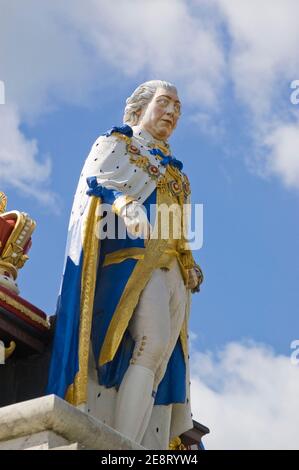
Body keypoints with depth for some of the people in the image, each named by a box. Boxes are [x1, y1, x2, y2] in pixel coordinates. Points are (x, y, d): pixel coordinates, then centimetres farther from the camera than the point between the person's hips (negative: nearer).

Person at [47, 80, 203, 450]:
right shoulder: (117, 143, 15)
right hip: (133, 255, -7)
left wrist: (190, 266, 10)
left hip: (172, 268, 7)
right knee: (152, 342, -27)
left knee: (162, 364, -7)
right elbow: (96, 184, -4)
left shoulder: (174, 171, 32)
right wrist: (127, 210, -24)